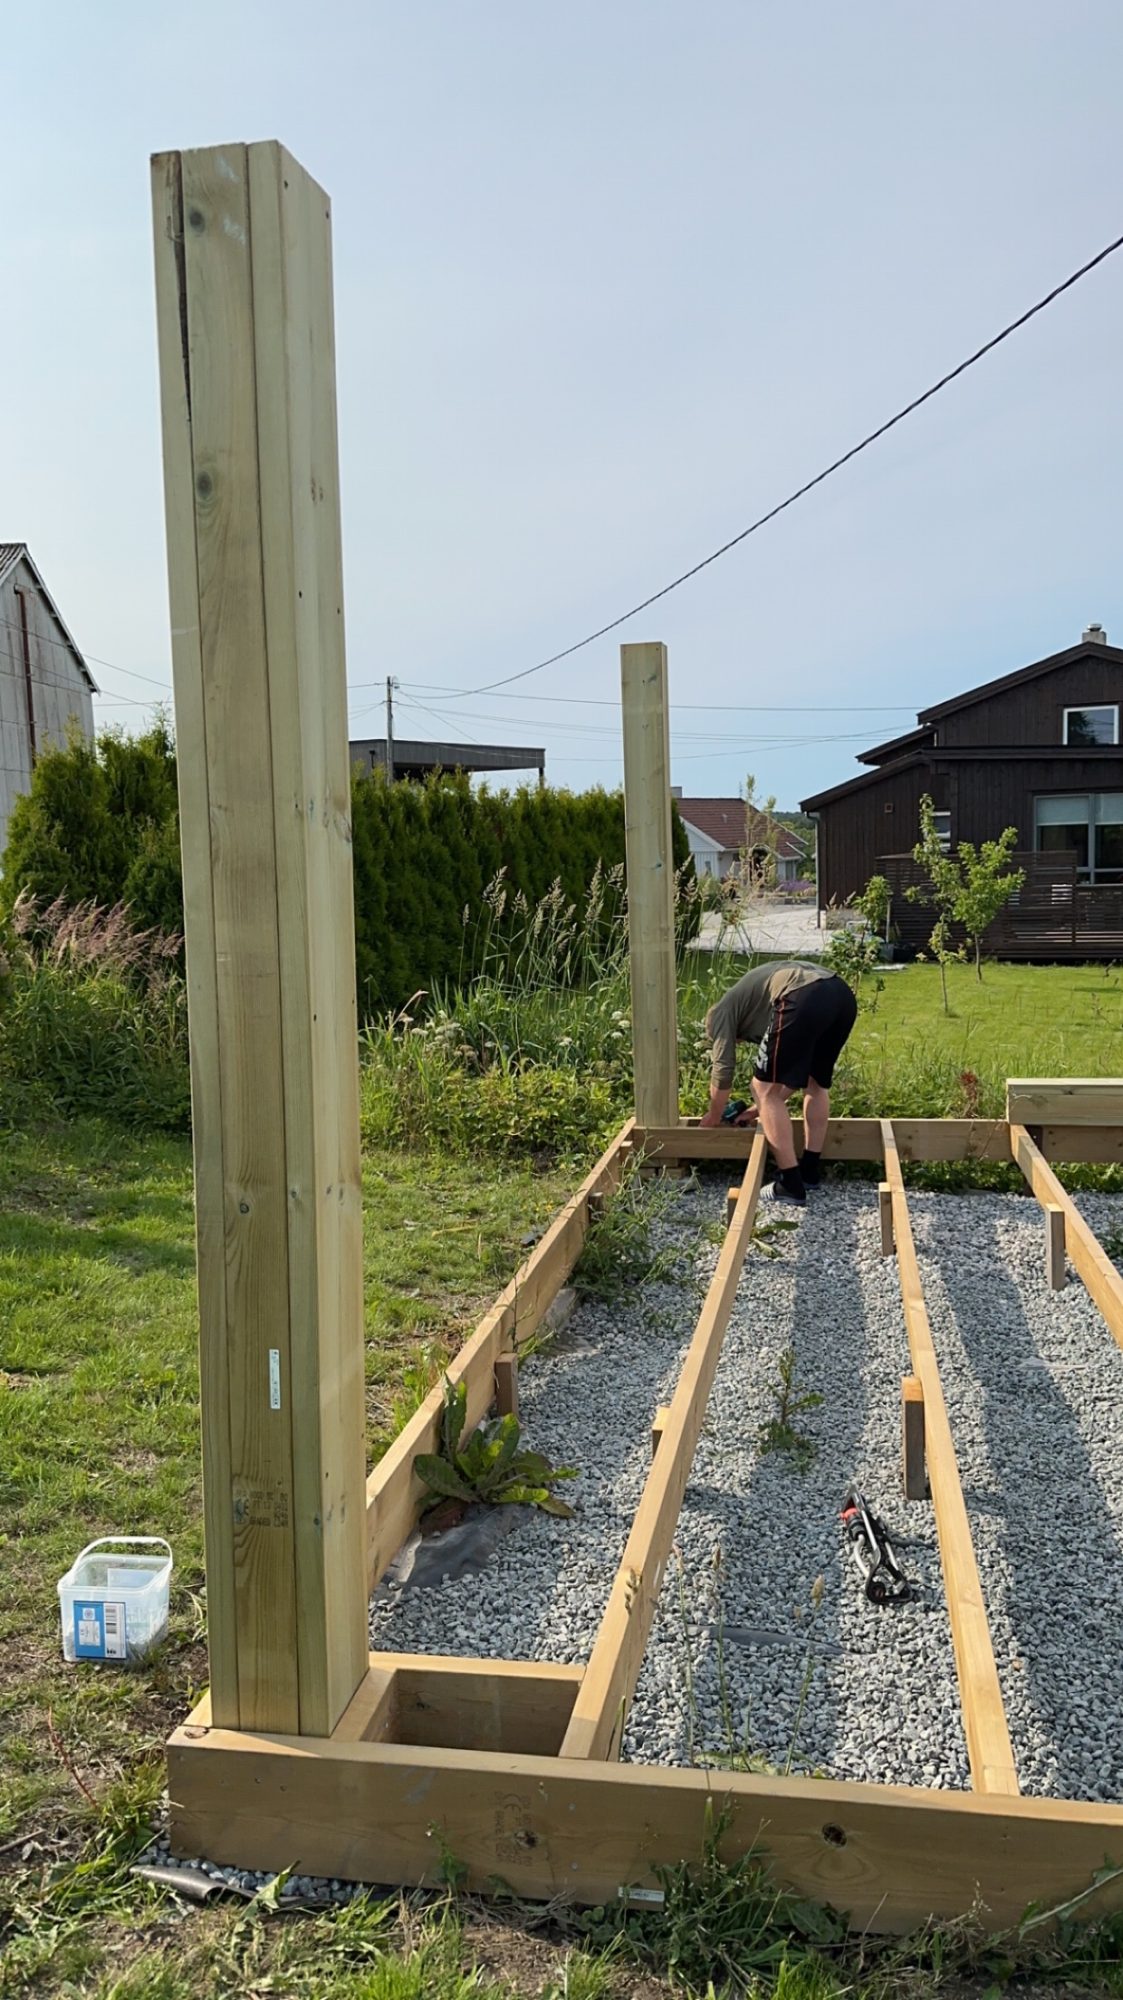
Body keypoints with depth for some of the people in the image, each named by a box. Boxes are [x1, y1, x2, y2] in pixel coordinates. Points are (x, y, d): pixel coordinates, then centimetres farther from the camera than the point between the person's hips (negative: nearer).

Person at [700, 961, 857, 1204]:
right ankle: (810, 1171, 31)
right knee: (816, 1083, 28)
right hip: (843, 995, 8)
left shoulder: (721, 1011, 25)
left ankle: (790, 1184, 5)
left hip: (803, 1001, -8)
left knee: (765, 1091, 7)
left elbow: (723, 1068, 20)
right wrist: (760, 1109, 54)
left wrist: (714, 1117, 35)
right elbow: (787, 1076, 46)